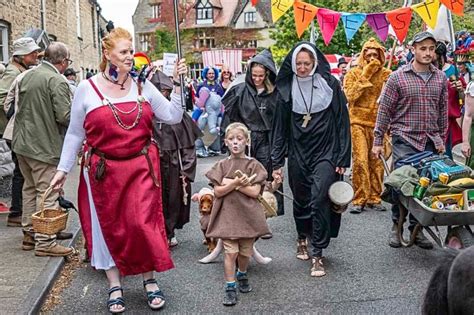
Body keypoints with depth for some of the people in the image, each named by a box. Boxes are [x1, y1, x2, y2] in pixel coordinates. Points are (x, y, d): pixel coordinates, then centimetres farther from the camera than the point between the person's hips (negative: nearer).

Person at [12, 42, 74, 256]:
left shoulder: (27, 76, 9)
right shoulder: (57, 81, -16)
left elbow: (19, 107, 17)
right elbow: (65, 116, -21)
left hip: (21, 142, 8)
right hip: (44, 146, -8)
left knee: (30, 189, 19)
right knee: (47, 193, -2)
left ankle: (29, 234, 29)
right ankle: (44, 242, 1)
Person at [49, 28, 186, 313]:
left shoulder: (143, 86, 3)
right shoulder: (87, 89, -2)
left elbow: (173, 117, 0)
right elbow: (76, 133, 4)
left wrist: (178, 84, -9)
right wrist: (64, 169, 4)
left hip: (141, 167, 1)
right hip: (103, 170, 0)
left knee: (143, 222, -4)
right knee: (109, 226, 8)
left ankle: (150, 280, 16)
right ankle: (115, 286, 22)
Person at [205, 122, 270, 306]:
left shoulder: (253, 165, 0)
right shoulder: (222, 165, 3)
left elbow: (255, 192, -10)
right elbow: (217, 192, -4)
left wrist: (232, 183, -12)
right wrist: (236, 183, -18)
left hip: (248, 214, 0)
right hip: (228, 214, 0)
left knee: (245, 251, 10)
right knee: (230, 251, -7)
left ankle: (242, 275, 39)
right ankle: (230, 287, 4)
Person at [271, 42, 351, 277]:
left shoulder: (330, 85, -3)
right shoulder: (286, 90, 3)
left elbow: (342, 122, -1)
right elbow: (280, 128, 5)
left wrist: (343, 158, -5)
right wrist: (277, 162, 2)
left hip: (325, 152, -3)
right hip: (297, 154, 3)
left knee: (320, 199, -12)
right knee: (300, 200, 13)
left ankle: (317, 254, -3)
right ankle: (302, 238, 39)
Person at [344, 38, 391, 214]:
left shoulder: (387, 74, 10)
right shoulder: (353, 73, 5)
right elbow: (350, 96, -10)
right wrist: (365, 76, -9)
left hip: (379, 123, 2)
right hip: (358, 122, -2)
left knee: (377, 163, 1)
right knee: (360, 161, -9)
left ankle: (374, 198, 12)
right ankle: (359, 200, -2)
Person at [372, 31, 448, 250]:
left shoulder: (440, 78, 8)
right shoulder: (398, 77, -4)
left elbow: (443, 111, 14)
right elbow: (384, 110, -2)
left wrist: (441, 139, 13)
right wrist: (378, 141, -3)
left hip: (430, 142, 4)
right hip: (404, 140, -3)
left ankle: (416, 228, 18)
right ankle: (396, 226, 15)